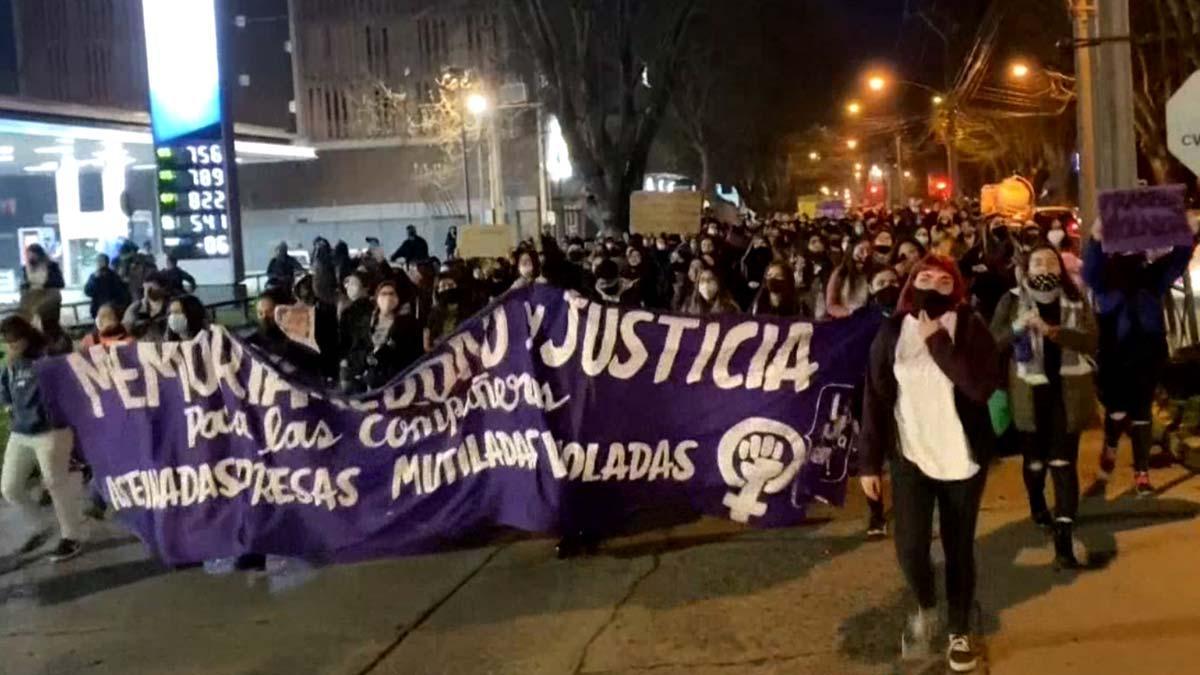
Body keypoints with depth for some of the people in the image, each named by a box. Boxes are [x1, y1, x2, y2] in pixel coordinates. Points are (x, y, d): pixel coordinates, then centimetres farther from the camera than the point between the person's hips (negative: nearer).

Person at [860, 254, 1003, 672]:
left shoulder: (971, 327, -7)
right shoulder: (893, 330, -1)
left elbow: (983, 386, -21)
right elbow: (875, 398, 1)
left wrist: (937, 341, -22)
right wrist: (870, 462, 0)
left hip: (962, 458, -1)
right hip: (910, 457, 1)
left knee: (959, 548, 9)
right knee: (910, 547, -8)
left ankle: (960, 633, 30)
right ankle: (925, 608, 24)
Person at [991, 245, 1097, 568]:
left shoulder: (1076, 301, 2)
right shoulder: (1012, 301, -1)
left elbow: (1090, 340, -10)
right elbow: (993, 342, -6)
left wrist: (1052, 330, -25)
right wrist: (1018, 326, -24)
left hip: (1067, 392, 0)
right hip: (1031, 392, 0)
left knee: (1063, 462, -5)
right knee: (1035, 458, 15)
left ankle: (1063, 537, -7)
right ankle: (1038, 508, 44)